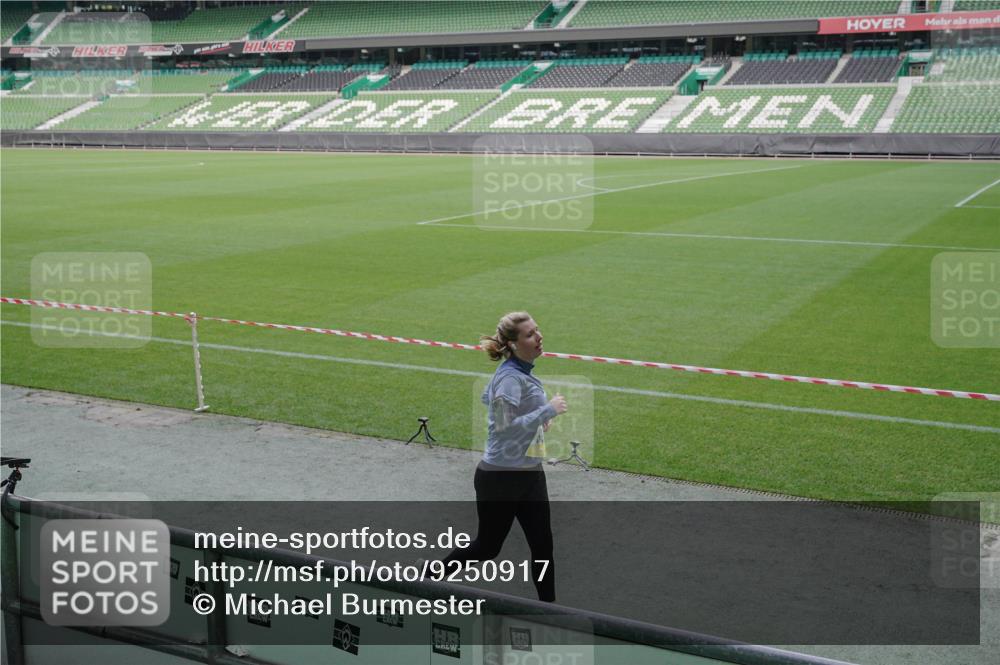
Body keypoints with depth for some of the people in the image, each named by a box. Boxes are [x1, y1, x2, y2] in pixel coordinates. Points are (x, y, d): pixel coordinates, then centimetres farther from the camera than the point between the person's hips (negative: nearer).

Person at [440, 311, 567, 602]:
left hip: (530, 474, 8)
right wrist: (548, 410, -25)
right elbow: (505, 427, -30)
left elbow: (487, 397, 18)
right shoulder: (510, 377, -22)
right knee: (487, 546, 10)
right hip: (500, 478, -8)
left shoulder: (521, 371, 6)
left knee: (543, 545, 8)